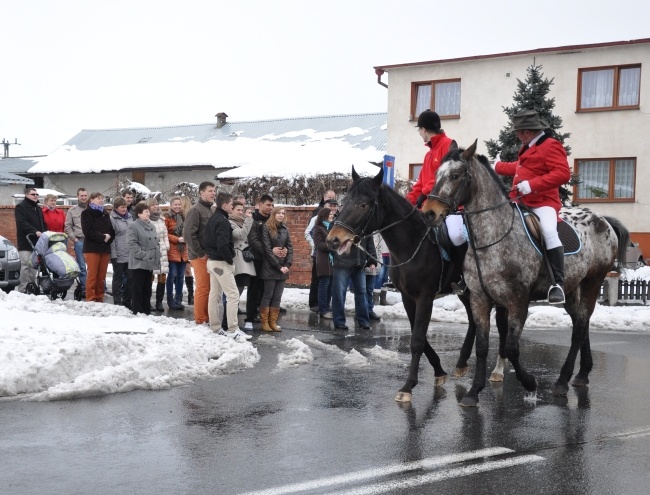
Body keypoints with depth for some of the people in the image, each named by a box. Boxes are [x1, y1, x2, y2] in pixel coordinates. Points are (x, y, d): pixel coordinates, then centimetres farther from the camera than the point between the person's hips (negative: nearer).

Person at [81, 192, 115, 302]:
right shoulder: (86, 213, 1)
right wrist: (102, 237, -13)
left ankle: (99, 298, 10)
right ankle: (90, 300, -5)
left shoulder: (105, 215, 19)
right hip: (92, 248, -5)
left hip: (105, 248, 5)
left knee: (102, 276, 5)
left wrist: (108, 237, -8)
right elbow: (87, 231, -10)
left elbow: (111, 231, 13)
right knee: (92, 275, -7)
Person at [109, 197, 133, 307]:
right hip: (119, 255, -6)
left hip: (130, 254, 6)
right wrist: (113, 254, -15)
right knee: (118, 278, 5)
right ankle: (117, 302, 11)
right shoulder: (112, 219, -7)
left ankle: (127, 301, 18)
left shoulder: (130, 217, 12)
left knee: (130, 277, 8)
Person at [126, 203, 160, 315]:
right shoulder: (133, 226, -8)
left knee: (147, 288, 12)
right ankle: (136, 311, 3)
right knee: (138, 288, -2)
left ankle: (146, 310, 19)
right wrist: (143, 255, -19)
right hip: (139, 263, -7)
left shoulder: (151, 226, 16)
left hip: (150, 263, 7)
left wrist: (156, 257, 9)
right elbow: (132, 244, -16)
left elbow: (156, 243, 21)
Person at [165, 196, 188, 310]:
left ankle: (178, 300, 16)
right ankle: (171, 301, 3)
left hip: (183, 252, 6)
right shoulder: (167, 217, -5)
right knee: (172, 276, -4)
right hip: (172, 251, -6)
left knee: (180, 277, 9)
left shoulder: (183, 217, 15)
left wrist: (185, 238, 3)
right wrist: (177, 239, -17)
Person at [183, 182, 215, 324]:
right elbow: (188, 234, -19)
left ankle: (207, 318, 19)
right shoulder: (196, 210, -11)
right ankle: (200, 320, 1)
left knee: (209, 288, 11)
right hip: (200, 256, -8)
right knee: (203, 288, -5)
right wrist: (200, 253, -17)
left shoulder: (210, 210, 16)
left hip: (210, 255, 8)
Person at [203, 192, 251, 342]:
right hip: (221, 262, -10)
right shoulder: (223, 221, -18)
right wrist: (230, 260, -15)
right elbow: (223, 245, -27)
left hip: (212, 261, 10)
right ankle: (233, 330, -10)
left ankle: (216, 328, 16)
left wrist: (211, 253, 16)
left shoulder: (212, 219, 12)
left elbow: (206, 240, 16)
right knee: (233, 295, -8)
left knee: (215, 295, 12)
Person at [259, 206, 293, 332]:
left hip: (283, 268, 5)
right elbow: (267, 249, -10)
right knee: (267, 296, 0)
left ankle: (273, 322, 11)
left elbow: (290, 248, 9)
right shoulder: (266, 228, -5)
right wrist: (278, 266, -13)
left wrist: (287, 265, -5)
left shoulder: (285, 229, 12)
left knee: (277, 297, 6)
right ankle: (264, 322, 6)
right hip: (270, 268, -5)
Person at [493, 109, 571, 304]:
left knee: (549, 232, -34)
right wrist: (498, 167, 51)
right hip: (522, 202, 10)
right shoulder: (528, 148, 19)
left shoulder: (551, 146, -11)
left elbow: (563, 173, -24)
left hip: (543, 202, -10)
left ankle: (558, 283, -34)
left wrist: (532, 185, -29)